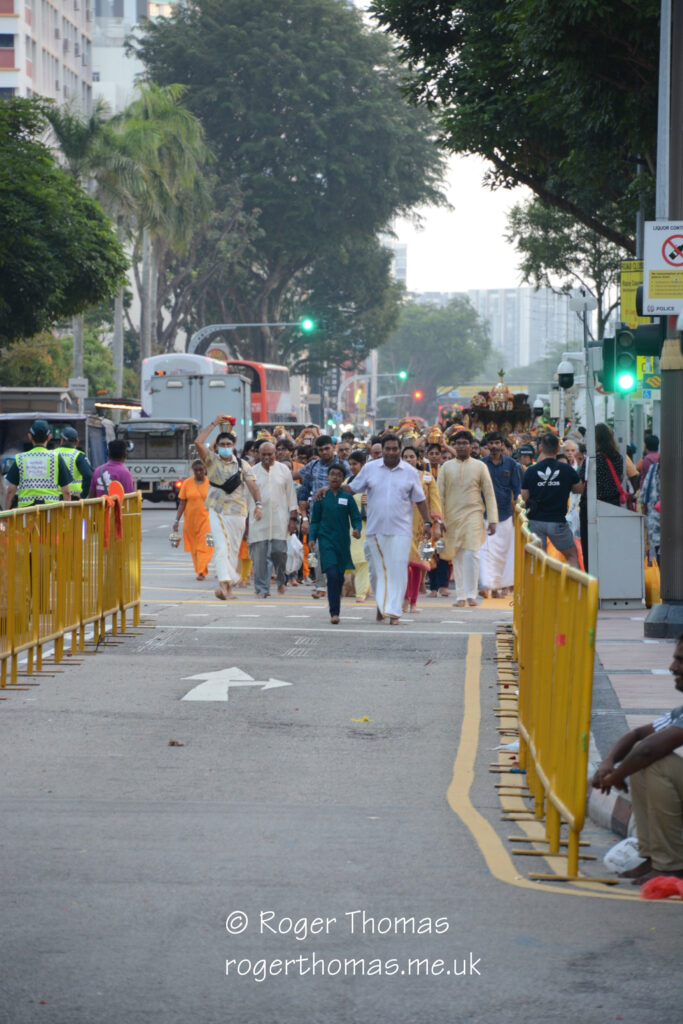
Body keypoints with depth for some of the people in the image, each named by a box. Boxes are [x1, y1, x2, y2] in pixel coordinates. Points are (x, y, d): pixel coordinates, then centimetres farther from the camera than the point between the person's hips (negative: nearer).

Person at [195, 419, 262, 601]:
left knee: (233, 550, 6)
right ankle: (224, 584, -26)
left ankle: (228, 586, 15)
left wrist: (258, 504, -17)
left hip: (237, 511, 2)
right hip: (217, 510, -2)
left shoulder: (242, 465, 7)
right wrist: (214, 424, -5)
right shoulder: (212, 460, 4)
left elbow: (252, 484, -2)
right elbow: (198, 443, -10)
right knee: (221, 547, -16)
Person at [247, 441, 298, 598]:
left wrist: (293, 519, 3)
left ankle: (281, 580, 19)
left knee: (279, 552, -7)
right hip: (258, 520, 0)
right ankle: (262, 588, 3)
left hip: (279, 520, 0)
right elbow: (247, 497, 10)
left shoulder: (284, 470, 7)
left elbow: (291, 496, 9)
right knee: (259, 556, -4)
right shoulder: (253, 472, 6)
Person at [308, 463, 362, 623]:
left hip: (343, 541, 2)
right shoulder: (321, 497, 3)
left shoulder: (347, 497, 3)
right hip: (326, 540, -2)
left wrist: (357, 529, -18)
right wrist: (312, 538, -4)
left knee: (340, 576, 11)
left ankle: (335, 609, 31)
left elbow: (356, 518, 2)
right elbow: (315, 520, 8)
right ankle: (334, 612, -15)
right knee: (332, 575, -15)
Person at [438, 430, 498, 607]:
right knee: (457, 558, 5)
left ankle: (471, 594, -8)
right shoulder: (447, 467, 8)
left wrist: (492, 520, -2)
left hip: (473, 514, -2)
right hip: (452, 517, 2)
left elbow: (489, 494, 5)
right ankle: (460, 596, 11)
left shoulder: (480, 466, 5)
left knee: (471, 554, -14)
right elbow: (440, 495, 8)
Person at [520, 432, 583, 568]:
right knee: (572, 556, 11)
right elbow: (579, 489, 6)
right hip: (558, 521, -1)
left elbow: (525, 497, 4)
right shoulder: (566, 469, -6)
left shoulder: (531, 471, -5)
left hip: (536, 520, 1)